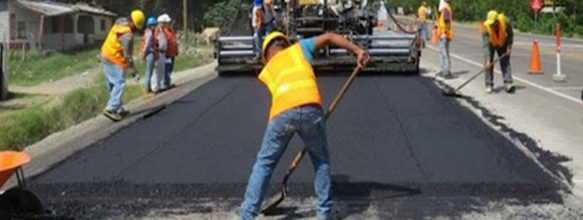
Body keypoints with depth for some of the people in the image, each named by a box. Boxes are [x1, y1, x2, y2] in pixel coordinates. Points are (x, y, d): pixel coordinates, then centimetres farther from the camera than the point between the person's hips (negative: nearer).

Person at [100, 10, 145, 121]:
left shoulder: (118, 24, 3)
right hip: (115, 61, -10)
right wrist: (134, 72, -19)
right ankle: (111, 109, -19)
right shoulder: (127, 35, -23)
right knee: (119, 83, -10)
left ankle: (118, 109, 19)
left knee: (113, 85, 13)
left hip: (106, 57, 10)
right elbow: (127, 56, -22)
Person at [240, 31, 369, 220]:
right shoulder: (299, 48, 29)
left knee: (264, 163, 17)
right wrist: (357, 51, 18)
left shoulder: (266, 71, 32)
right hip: (311, 108, -1)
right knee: (321, 160, 21)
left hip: (282, 113, 1)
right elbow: (329, 37, 18)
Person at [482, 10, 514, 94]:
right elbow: (485, 46, -36)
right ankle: (489, 85, -2)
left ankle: (508, 83, -14)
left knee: (505, 62, -10)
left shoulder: (506, 22, -30)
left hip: (502, 44, 1)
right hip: (491, 44, -1)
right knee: (488, 64, -9)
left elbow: (510, 34, -10)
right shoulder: (486, 28, -34)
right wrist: (487, 60, -42)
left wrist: (509, 47, -17)